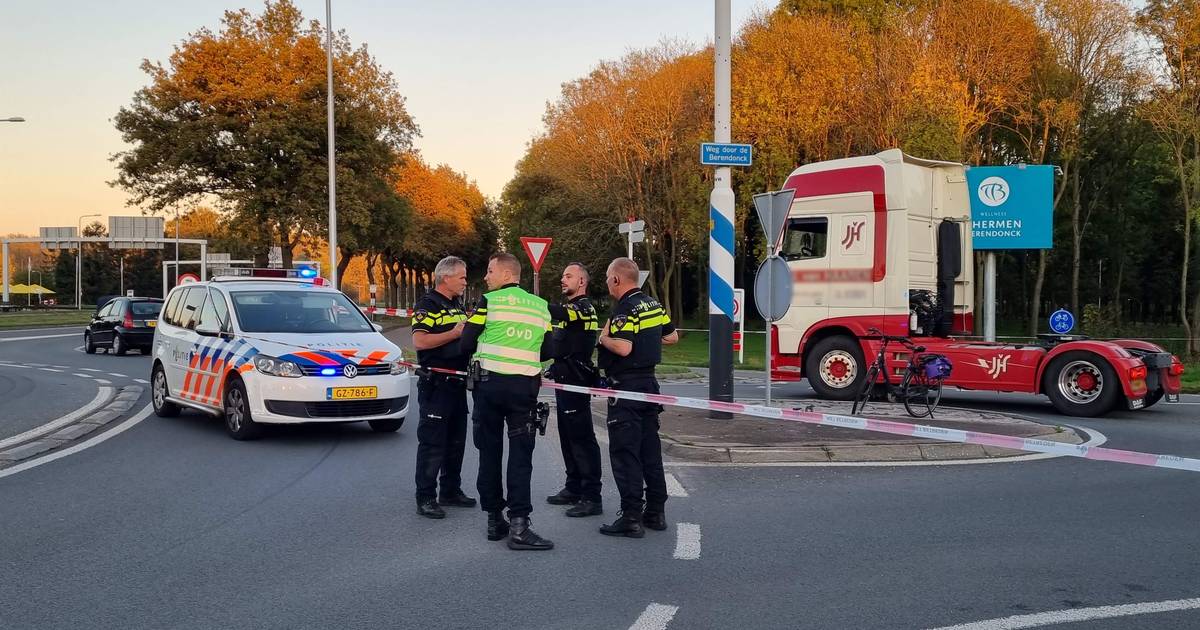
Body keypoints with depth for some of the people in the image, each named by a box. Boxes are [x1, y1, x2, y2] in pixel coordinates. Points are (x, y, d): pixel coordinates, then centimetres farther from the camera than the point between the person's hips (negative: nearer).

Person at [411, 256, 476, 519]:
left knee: (456, 441, 14)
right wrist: (455, 333, -21)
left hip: (457, 382, 9)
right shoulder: (427, 304, -9)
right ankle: (425, 498, -1)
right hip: (435, 385, -9)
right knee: (432, 443, -6)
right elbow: (419, 341, -22)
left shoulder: (458, 306, 19)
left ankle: (451, 490, 25)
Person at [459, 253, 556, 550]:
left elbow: (466, 344, -3)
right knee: (521, 455, 1)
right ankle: (518, 524, -8)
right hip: (525, 386, 1)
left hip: (489, 383, -1)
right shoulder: (541, 306, 8)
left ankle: (494, 520, 15)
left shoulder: (489, 301, -3)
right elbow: (547, 352, 9)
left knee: (489, 451, 10)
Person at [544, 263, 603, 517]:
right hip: (564, 380, 10)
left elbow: (557, 312, -31)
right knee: (567, 437, 14)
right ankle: (574, 489, 23)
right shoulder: (569, 308, 21)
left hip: (577, 382, -10)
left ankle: (592, 497, -10)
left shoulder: (584, 307, -11)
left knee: (582, 438, -10)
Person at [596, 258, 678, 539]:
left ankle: (631, 518, -4)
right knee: (650, 450, 13)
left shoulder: (625, 308, -15)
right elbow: (672, 336, 21)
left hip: (626, 387, -9)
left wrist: (604, 338, -9)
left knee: (625, 453, -4)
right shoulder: (654, 304, 11)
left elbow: (623, 347, -27)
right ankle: (656, 512, 19)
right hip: (649, 382, 9)